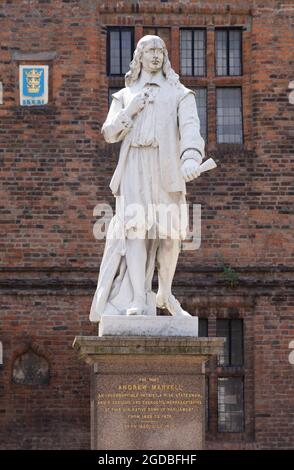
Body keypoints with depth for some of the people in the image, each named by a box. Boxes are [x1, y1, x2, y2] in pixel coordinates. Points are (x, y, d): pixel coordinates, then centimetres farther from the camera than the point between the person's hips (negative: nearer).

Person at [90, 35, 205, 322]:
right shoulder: (124, 96, 19)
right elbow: (110, 134, 12)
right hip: (134, 169, 0)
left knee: (170, 232, 2)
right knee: (135, 226, -13)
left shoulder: (179, 94, 10)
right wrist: (129, 111, -4)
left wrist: (191, 158, -27)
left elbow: (190, 127, -7)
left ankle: (165, 294, 22)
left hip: (167, 169, 0)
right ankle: (138, 300, -19)